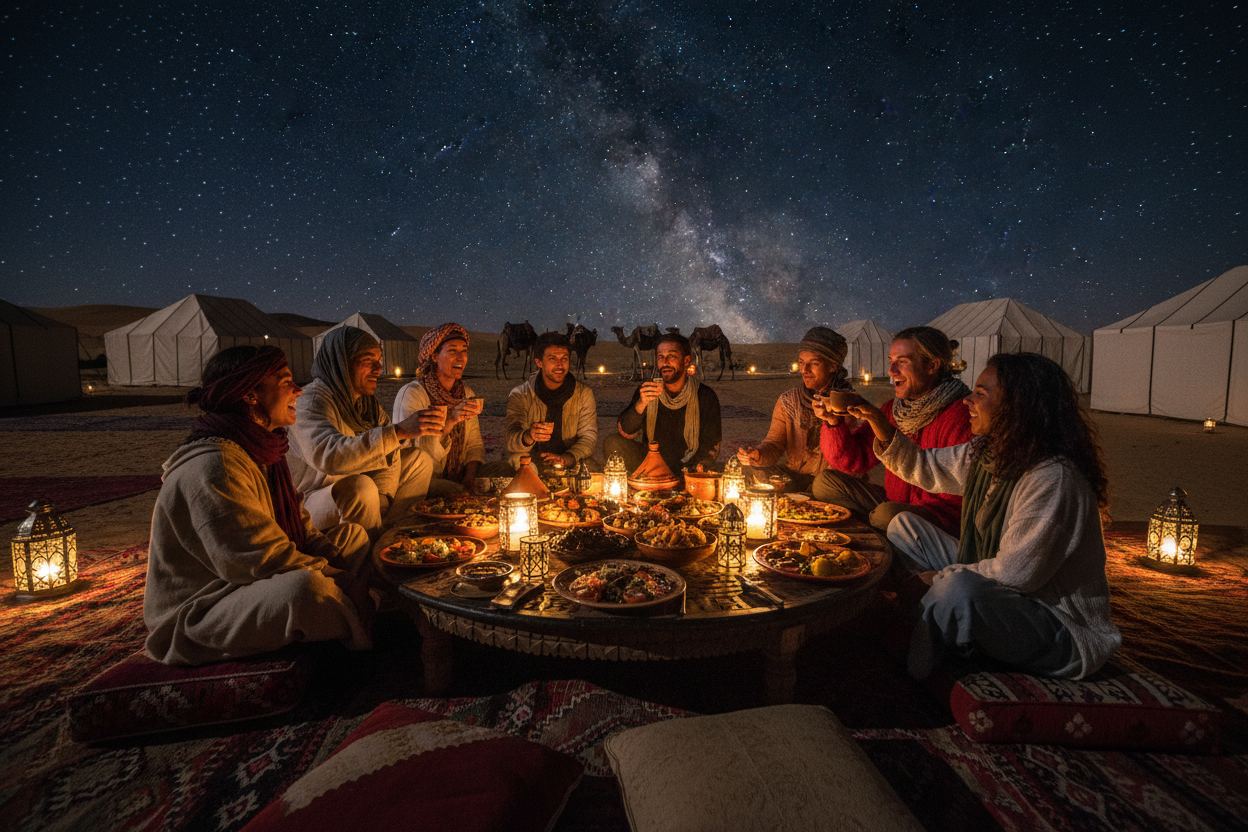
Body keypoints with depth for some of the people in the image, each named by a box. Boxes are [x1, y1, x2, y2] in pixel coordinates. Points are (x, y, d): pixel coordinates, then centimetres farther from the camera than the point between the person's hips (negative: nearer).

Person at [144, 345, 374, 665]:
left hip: (248, 585, 10)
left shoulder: (260, 452, 7)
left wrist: (334, 563, -6)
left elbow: (300, 529, 9)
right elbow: (263, 561, -28)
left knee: (353, 535, 11)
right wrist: (342, 579, -19)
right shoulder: (214, 465, -25)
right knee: (305, 587, -37)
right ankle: (366, 645, -7)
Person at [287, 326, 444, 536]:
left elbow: (388, 455, 2)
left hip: (356, 496, 8)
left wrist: (381, 500, -15)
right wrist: (399, 431, -48)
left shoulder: (367, 401, 3)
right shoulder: (313, 402, -23)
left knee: (419, 463, 7)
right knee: (360, 487, -36)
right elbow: (329, 455, -42)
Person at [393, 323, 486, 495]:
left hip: (458, 479, 6)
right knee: (459, 494, -31)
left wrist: (469, 478, -10)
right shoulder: (412, 393, -11)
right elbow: (417, 454, -20)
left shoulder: (467, 394, 10)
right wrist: (450, 421, -33)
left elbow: (474, 444, 9)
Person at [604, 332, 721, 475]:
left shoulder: (706, 397, -6)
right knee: (612, 443, -19)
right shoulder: (646, 391, -1)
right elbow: (625, 433, -10)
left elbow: (711, 446, -4)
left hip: (687, 469, -2)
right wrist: (641, 404, -28)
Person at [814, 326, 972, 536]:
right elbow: (852, 462, 5)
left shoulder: (960, 416, -18)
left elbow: (956, 500, -22)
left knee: (888, 513, -35)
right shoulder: (893, 409, 6)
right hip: (892, 503, 8)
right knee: (827, 483, 0)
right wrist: (834, 423, -11)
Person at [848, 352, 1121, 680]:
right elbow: (927, 469, 14)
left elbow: (1015, 573, -29)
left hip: (1063, 629, -9)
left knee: (959, 589, -39)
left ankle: (906, 686, -13)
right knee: (903, 527, 7)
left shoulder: (1054, 478, -28)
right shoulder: (987, 451, -1)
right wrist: (885, 432, -2)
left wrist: (944, 577, -16)